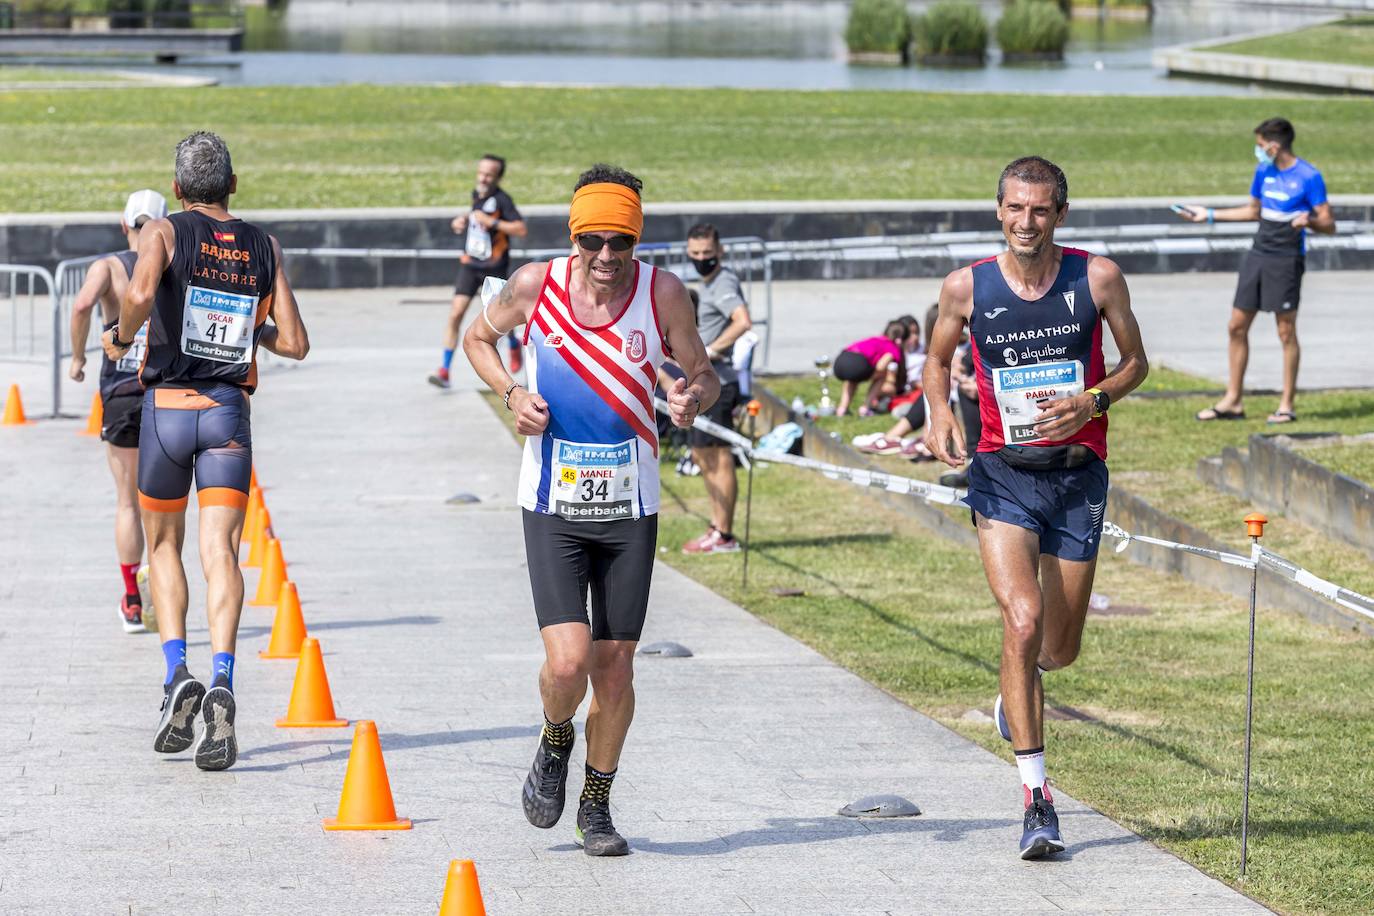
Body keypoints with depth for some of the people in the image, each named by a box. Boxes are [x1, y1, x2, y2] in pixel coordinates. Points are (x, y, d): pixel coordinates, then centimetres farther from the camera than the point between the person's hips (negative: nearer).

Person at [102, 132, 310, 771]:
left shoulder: (165, 233, -2)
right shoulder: (263, 247, 7)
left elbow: (140, 293, -24)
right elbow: (294, 343, 5)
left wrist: (120, 337, -6)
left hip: (166, 406, -1)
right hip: (230, 412, 1)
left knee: (163, 546, 16)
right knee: (220, 552, -6)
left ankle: (177, 675, -2)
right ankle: (221, 682, -28)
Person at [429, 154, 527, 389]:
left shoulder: (501, 199, -14)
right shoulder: (477, 193, 6)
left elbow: (521, 229, -21)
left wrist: (491, 222, -26)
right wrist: (462, 219, 11)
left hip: (494, 267, -5)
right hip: (469, 264, 5)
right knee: (455, 314, -8)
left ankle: (514, 346, 44)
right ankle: (444, 370, -9)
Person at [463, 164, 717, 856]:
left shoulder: (662, 293, -7)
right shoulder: (535, 286, -7)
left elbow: (704, 374, 5)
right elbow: (477, 339, 12)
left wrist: (694, 398, -19)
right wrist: (512, 393, -7)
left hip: (630, 511, 1)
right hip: (553, 507, -1)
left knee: (614, 669, 6)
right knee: (567, 662, -15)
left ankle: (596, 806, 27)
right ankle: (555, 742, 20)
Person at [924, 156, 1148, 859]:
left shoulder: (1098, 279, -3)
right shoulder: (967, 287, -2)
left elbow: (1135, 361, 9)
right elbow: (937, 359, 15)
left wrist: (1094, 399, -11)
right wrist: (939, 411, -6)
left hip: (1079, 476, 2)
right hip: (1002, 472, -1)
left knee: (1059, 649, 10)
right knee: (1022, 619, -21)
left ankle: (1017, 690, 50)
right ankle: (1035, 797, -15)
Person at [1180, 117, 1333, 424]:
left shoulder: (1309, 177, -11)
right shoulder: (1264, 171, 10)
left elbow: (1329, 225, -11)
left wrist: (1309, 220, -32)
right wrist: (1210, 215, 26)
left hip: (1287, 261, -7)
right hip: (1257, 256, 7)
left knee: (1286, 332, -2)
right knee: (1237, 327, 6)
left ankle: (1286, 405, 6)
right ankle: (1233, 401, 14)